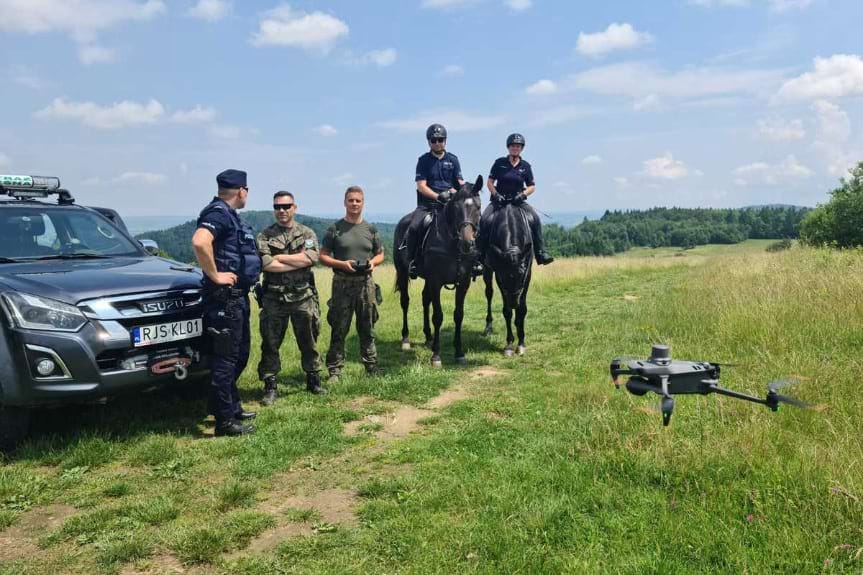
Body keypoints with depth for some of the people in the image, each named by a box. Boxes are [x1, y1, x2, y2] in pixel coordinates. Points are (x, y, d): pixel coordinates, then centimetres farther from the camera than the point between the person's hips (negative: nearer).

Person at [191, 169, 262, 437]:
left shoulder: (229, 215, 16)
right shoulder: (218, 213, -15)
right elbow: (200, 242, -35)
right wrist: (215, 275, -25)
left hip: (237, 296, 10)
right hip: (225, 297, -10)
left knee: (239, 354, 18)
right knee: (226, 357, -4)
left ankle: (232, 406, 31)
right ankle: (225, 420, 3)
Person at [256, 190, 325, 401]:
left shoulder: (307, 233, 6)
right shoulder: (265, 236, 3)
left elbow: (311, 258, -12)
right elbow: (267, 265, -13)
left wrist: (280, 257, -10)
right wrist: (299, 262, -12)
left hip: (303, 297, 1)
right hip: (274, 298, 0)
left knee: (309, 342, 10)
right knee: (270, 344, 4)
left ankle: (313, 380, 25)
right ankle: (270, 387, 14)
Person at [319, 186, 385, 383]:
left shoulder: (370, 229, 9)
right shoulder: (335, 229, 0)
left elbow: (380, 254, 17)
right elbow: (323, 256, 0)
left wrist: (373, 262, -5)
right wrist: (342, 264, -16)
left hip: (365, 283, 3)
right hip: (342, 283, -3)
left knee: (367, 329, 10)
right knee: (339, 329, 0)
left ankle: (372, 367, 20)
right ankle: (334, 370, 8)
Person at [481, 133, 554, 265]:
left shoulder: (525, 166, 6)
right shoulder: (499, 163, 3)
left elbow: (532, 187, 8)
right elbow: (490, 182, 5)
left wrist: (523, 194, -12)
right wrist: (496, 194, -12)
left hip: (518, 200, 1)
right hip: (499, 200, -1)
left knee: (535, 218, -23)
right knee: (485, 220, -27)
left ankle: (540, 253, -20)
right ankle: (481, 253, -17)